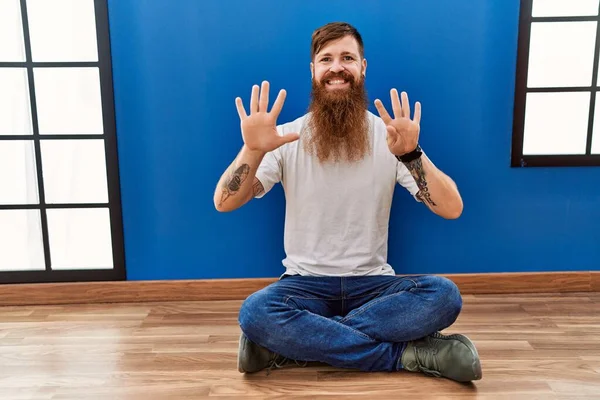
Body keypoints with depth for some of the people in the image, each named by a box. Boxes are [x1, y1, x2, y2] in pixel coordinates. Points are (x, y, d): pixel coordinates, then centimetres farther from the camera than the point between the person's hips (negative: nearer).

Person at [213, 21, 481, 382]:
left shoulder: (388, 136, -4)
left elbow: (452, 209, -12)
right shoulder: (288, 138, -4)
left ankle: (291, 345, -22)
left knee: (444, 295, -27)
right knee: (255, 313, -31)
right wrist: (252, 150, -29)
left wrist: (411, 155, -29)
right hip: (305, 284, 0)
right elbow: (224, 203, -11)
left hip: (373, 284, 1)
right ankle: (409, 354, -21)